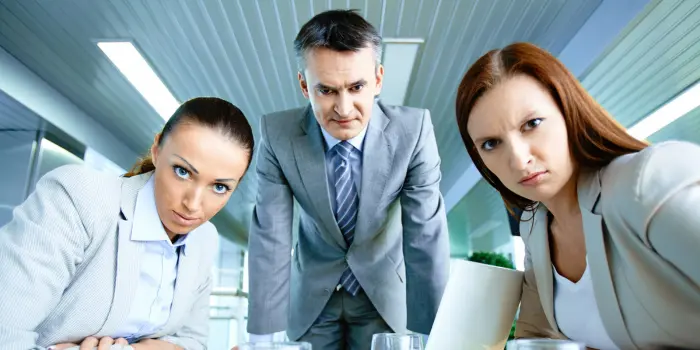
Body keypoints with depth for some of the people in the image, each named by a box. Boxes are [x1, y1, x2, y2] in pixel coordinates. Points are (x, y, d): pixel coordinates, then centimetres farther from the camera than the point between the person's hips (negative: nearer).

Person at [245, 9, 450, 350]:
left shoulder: (413, 130, -26)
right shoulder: (276, 134, -23)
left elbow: (426, 236, -24)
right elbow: (270, 237, -21)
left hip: (383, 287, 0)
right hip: (313, 291, 1)